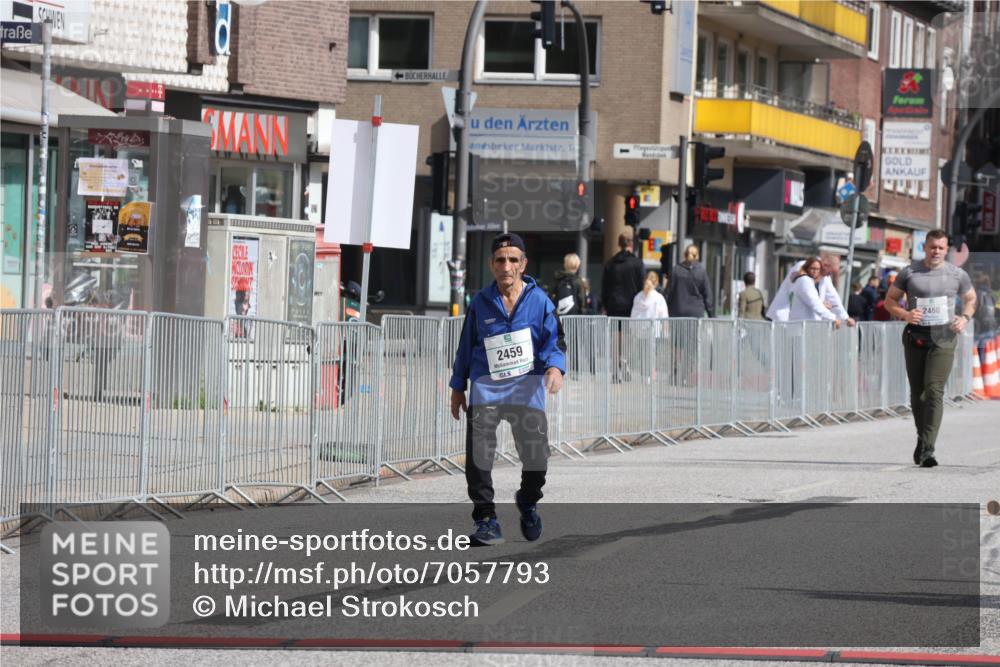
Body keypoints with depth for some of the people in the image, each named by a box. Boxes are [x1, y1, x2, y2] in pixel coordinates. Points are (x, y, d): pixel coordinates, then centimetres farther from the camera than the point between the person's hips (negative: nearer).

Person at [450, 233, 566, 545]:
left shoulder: (539, 300, 2)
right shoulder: (481, 303, 6)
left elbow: (554, 340, -1)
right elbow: (466, 346, 15)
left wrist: (554, 367, -21)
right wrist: (458, 387, 16)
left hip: (527, 384, -1)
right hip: (486, 384, 1)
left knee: (536, 454, -6)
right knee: (478, 451, -15)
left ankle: (528, 502, 27)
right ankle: (485, 518, -4)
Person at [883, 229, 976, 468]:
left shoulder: (957, 275, 6)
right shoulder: (909, 273, 3)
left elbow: (970, 299, 21)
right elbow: (890, 300, 9)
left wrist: (965, 317, 0)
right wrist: (905, 314, -11)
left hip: (943, 337, -2)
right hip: (915, 337, 2)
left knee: (934, 390, -15)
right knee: (917, 392, 8)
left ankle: (928, 449, -19)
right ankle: (922, 438, 30)